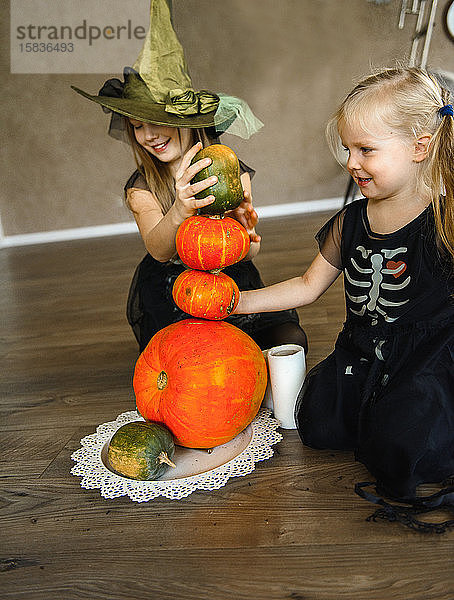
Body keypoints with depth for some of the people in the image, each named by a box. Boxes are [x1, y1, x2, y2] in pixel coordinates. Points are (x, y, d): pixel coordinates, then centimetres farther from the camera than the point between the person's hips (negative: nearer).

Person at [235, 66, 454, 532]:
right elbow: (309, 285, 10)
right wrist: (239, 301, 3)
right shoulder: (350, 222, 2)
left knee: (403, 453, -22)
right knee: (316, 425, -6)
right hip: (360, 353, 5)